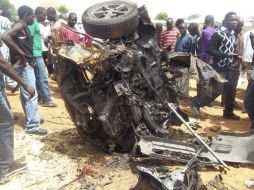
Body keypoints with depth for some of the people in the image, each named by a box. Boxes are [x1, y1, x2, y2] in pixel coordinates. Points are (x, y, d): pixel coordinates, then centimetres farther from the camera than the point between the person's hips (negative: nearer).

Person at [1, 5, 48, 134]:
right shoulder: (20, 25, -13)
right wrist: (20, 53, -28)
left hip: (26, 64, 10)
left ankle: (31, 119, 31)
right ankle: (32, 126, -3)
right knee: (31, 95, -8)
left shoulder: (23, 27, 16)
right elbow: (5, 36, -29)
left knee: (26, 94, 18)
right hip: (23, 65, -10)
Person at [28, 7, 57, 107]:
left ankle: (38, 96, 22)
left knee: (38, 77, 14)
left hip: (38, 54, 10)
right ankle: (47, 100, -4)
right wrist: (31, 56, -20)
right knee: (43, 77, -8)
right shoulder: (33, 23, -13)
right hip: (36, 54, -10)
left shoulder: (36, 23, 16)